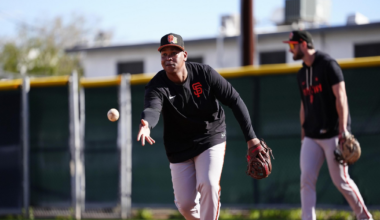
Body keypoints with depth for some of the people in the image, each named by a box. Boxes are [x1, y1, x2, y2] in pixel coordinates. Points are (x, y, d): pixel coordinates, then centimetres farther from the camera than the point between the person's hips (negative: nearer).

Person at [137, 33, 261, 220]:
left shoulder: (205, 73, -17)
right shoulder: (157, 86, -20)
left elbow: (234, 100, -12)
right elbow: (152, 108, -41)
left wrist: (250, 136, -16)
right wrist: (146, 125, -66)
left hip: (211, 139, -1)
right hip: (179, 147, 1)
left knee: (208, 185, -25)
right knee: (185, 203, 1)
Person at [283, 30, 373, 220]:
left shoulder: (328, 64, -8)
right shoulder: (301, 74, 15)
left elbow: (341, 97, -14)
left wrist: (343, 129, -22)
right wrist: (303, 135, 15)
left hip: (333, 134, -7)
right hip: (312, 138, 7)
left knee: (341, 180, -2)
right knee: (306, 178, -5)